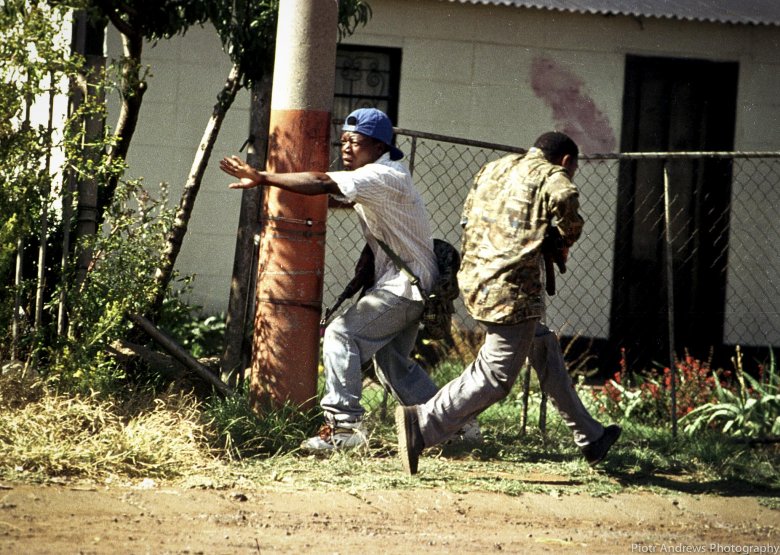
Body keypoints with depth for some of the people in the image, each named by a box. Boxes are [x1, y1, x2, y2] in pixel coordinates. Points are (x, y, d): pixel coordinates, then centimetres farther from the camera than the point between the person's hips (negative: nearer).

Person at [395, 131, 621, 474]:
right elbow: (565, 198, -21)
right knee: (495, 376, -5)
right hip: (511, 290, -9)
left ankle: (589, 438, 30)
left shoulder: (494, 168, 20)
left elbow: (469, 218, 19)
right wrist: (564, 241, -1)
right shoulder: (552, 176, -1)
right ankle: (422, 424, -12)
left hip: (474, 278, 9)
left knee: (544, 356, 20)